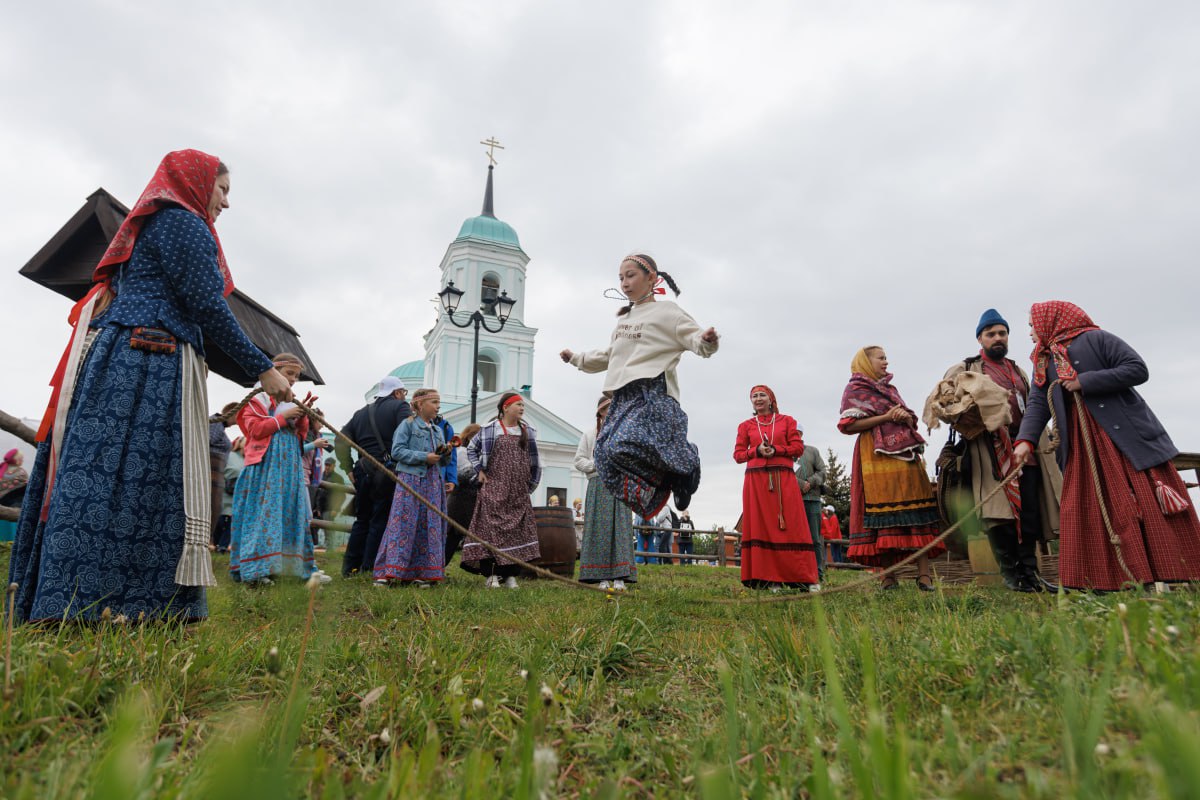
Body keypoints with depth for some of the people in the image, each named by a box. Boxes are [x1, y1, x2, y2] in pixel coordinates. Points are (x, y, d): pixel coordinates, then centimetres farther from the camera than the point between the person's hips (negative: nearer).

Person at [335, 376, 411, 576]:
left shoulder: (361, 413, 18)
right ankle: (369, 568, 0)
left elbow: (340, 441, 12)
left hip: (363, 472, 6)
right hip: (388, 474, -6)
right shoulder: (400, 407, -2)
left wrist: (348, 469, 11)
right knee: (380, 522, 0)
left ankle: (350, 567, 19)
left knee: (362, 520, 17)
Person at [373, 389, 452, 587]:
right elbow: (397, 451, -10)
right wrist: (424, 457, -16)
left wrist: (447, 453, -1)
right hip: (410, 479, -6)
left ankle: (420, 574, 8)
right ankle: (386, 573, -6)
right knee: (403, 524, -10)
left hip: (433, 483, 6)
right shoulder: (408, 424, 1)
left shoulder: (438, 430, 19)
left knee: (430, 526, 3)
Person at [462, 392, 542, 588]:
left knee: (517, 530, 3)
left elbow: (534, 462, 15)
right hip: (494, 489, -4)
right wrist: (479, 470, 1)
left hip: (518, 492, 4)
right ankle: (491, 574, -2)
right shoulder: (490, 429, 0)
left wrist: (531, 485, 9)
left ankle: (510, 575, 10)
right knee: (491, 528, -7)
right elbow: (472, 449, 11)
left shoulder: (528, 432, 11)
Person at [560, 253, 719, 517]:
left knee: (623, 445, -28)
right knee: (606, 454, -7)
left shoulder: (666, 311, 4)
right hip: (624, 396, 8)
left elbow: (694, 338, -6)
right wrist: (576, 358, 42)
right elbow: (609, 356, 39)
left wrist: (706, 340, -29)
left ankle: (683, 468, -3)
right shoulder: (624, 318, 27)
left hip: (653, 392, -8)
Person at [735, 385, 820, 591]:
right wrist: (757, 450, -9)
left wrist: (775, 449, -10)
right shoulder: (746, 426, 14)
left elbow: (798, 448, 5)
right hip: (756, 481, 1)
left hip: (783, 479, -1)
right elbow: (737, 454, 9)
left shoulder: (786, 421, 12)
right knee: (761, 527, -2)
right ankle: (771, 580, 3)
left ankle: (810, 579, 2)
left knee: (792, 527, -3)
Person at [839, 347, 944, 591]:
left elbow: (913, 422, 24)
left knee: (915, 510, -6)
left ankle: (924, 573, -8)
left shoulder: (891, 389, 26)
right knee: (883, 511, -11)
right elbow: (849, 425, -6)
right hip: (876, 456, -6)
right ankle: (888, 574, -6)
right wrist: (886, 417, -10)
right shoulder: (854, 389, 6)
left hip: (904, 453, 6)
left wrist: (905, 417, 0)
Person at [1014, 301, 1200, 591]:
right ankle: (1109, 581, 3)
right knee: (1091, 512, 0)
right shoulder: (1043, 363, 13)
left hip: (1129, 436, -5)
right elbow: (1037, 404, 2)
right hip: (1081, 447, 5)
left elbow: (1138, 369, -10)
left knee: (1153, 506, -4)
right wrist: (1026, 439, -13)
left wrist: (1086, 382, -15)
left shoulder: (1095, 339, -2)